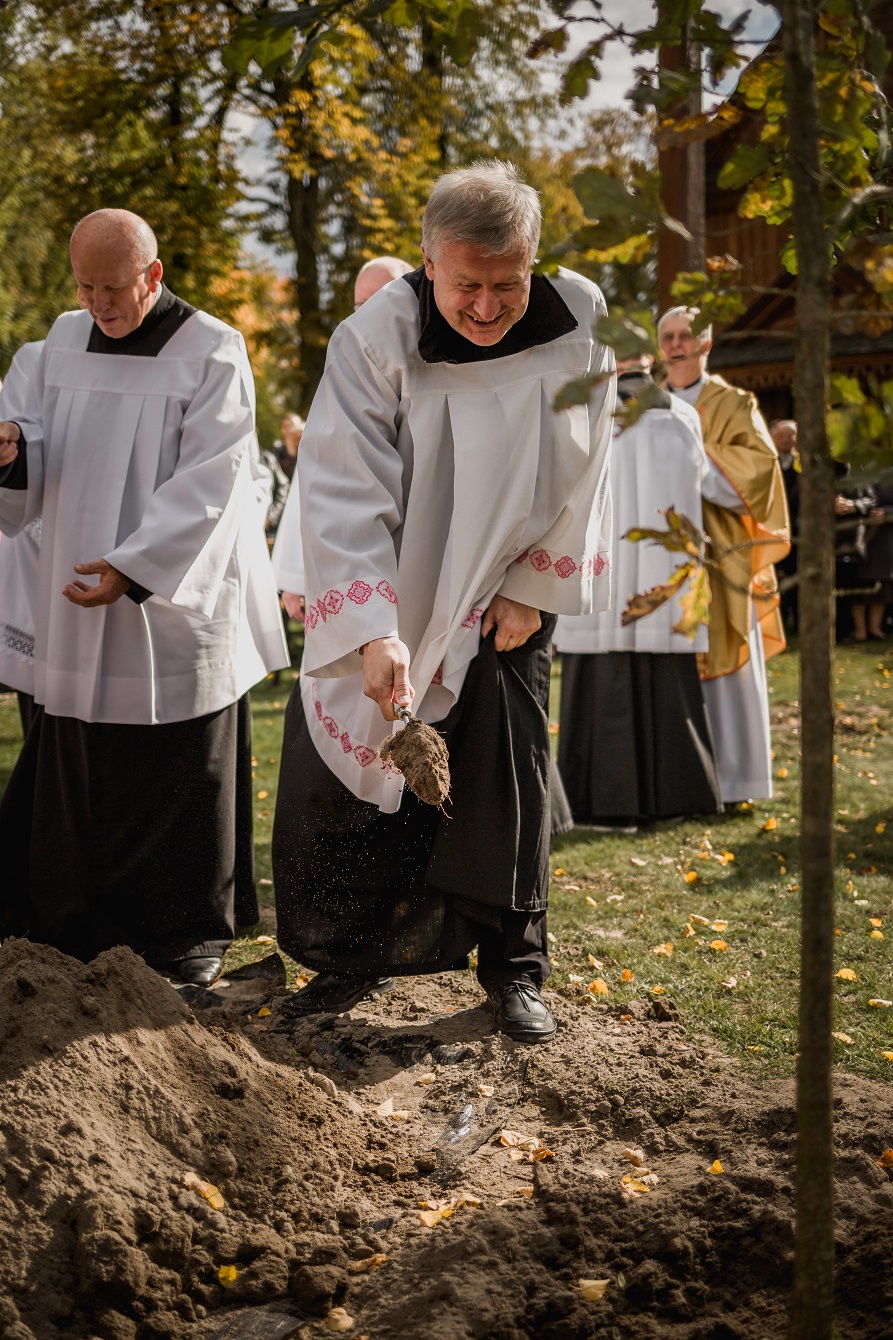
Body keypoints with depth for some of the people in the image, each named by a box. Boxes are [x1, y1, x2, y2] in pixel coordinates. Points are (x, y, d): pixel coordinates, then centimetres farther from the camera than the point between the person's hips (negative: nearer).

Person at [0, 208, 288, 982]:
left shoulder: (212, 353, -9)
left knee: (182, 768, 3)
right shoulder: (66, 342, 8)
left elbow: (208, 485, -15)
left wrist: (134, 566, -22)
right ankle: (74, 922, 23)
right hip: (81, 601, 5)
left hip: (177, 600, -5)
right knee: (76, 765, 9)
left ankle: (190, 930, 16)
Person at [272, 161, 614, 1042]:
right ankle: (356, 957, 21)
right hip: (386, 597, 0)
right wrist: (372, 629, -35)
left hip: (504, 600, 1)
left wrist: (531, 589, -3)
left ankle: (514, 966, 11)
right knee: (333, 771, 2)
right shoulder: (375, 340, -21)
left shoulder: (577, 327, -14)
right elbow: (342, 491, -26)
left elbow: (577, 476, -2)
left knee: (507, 768, -4)